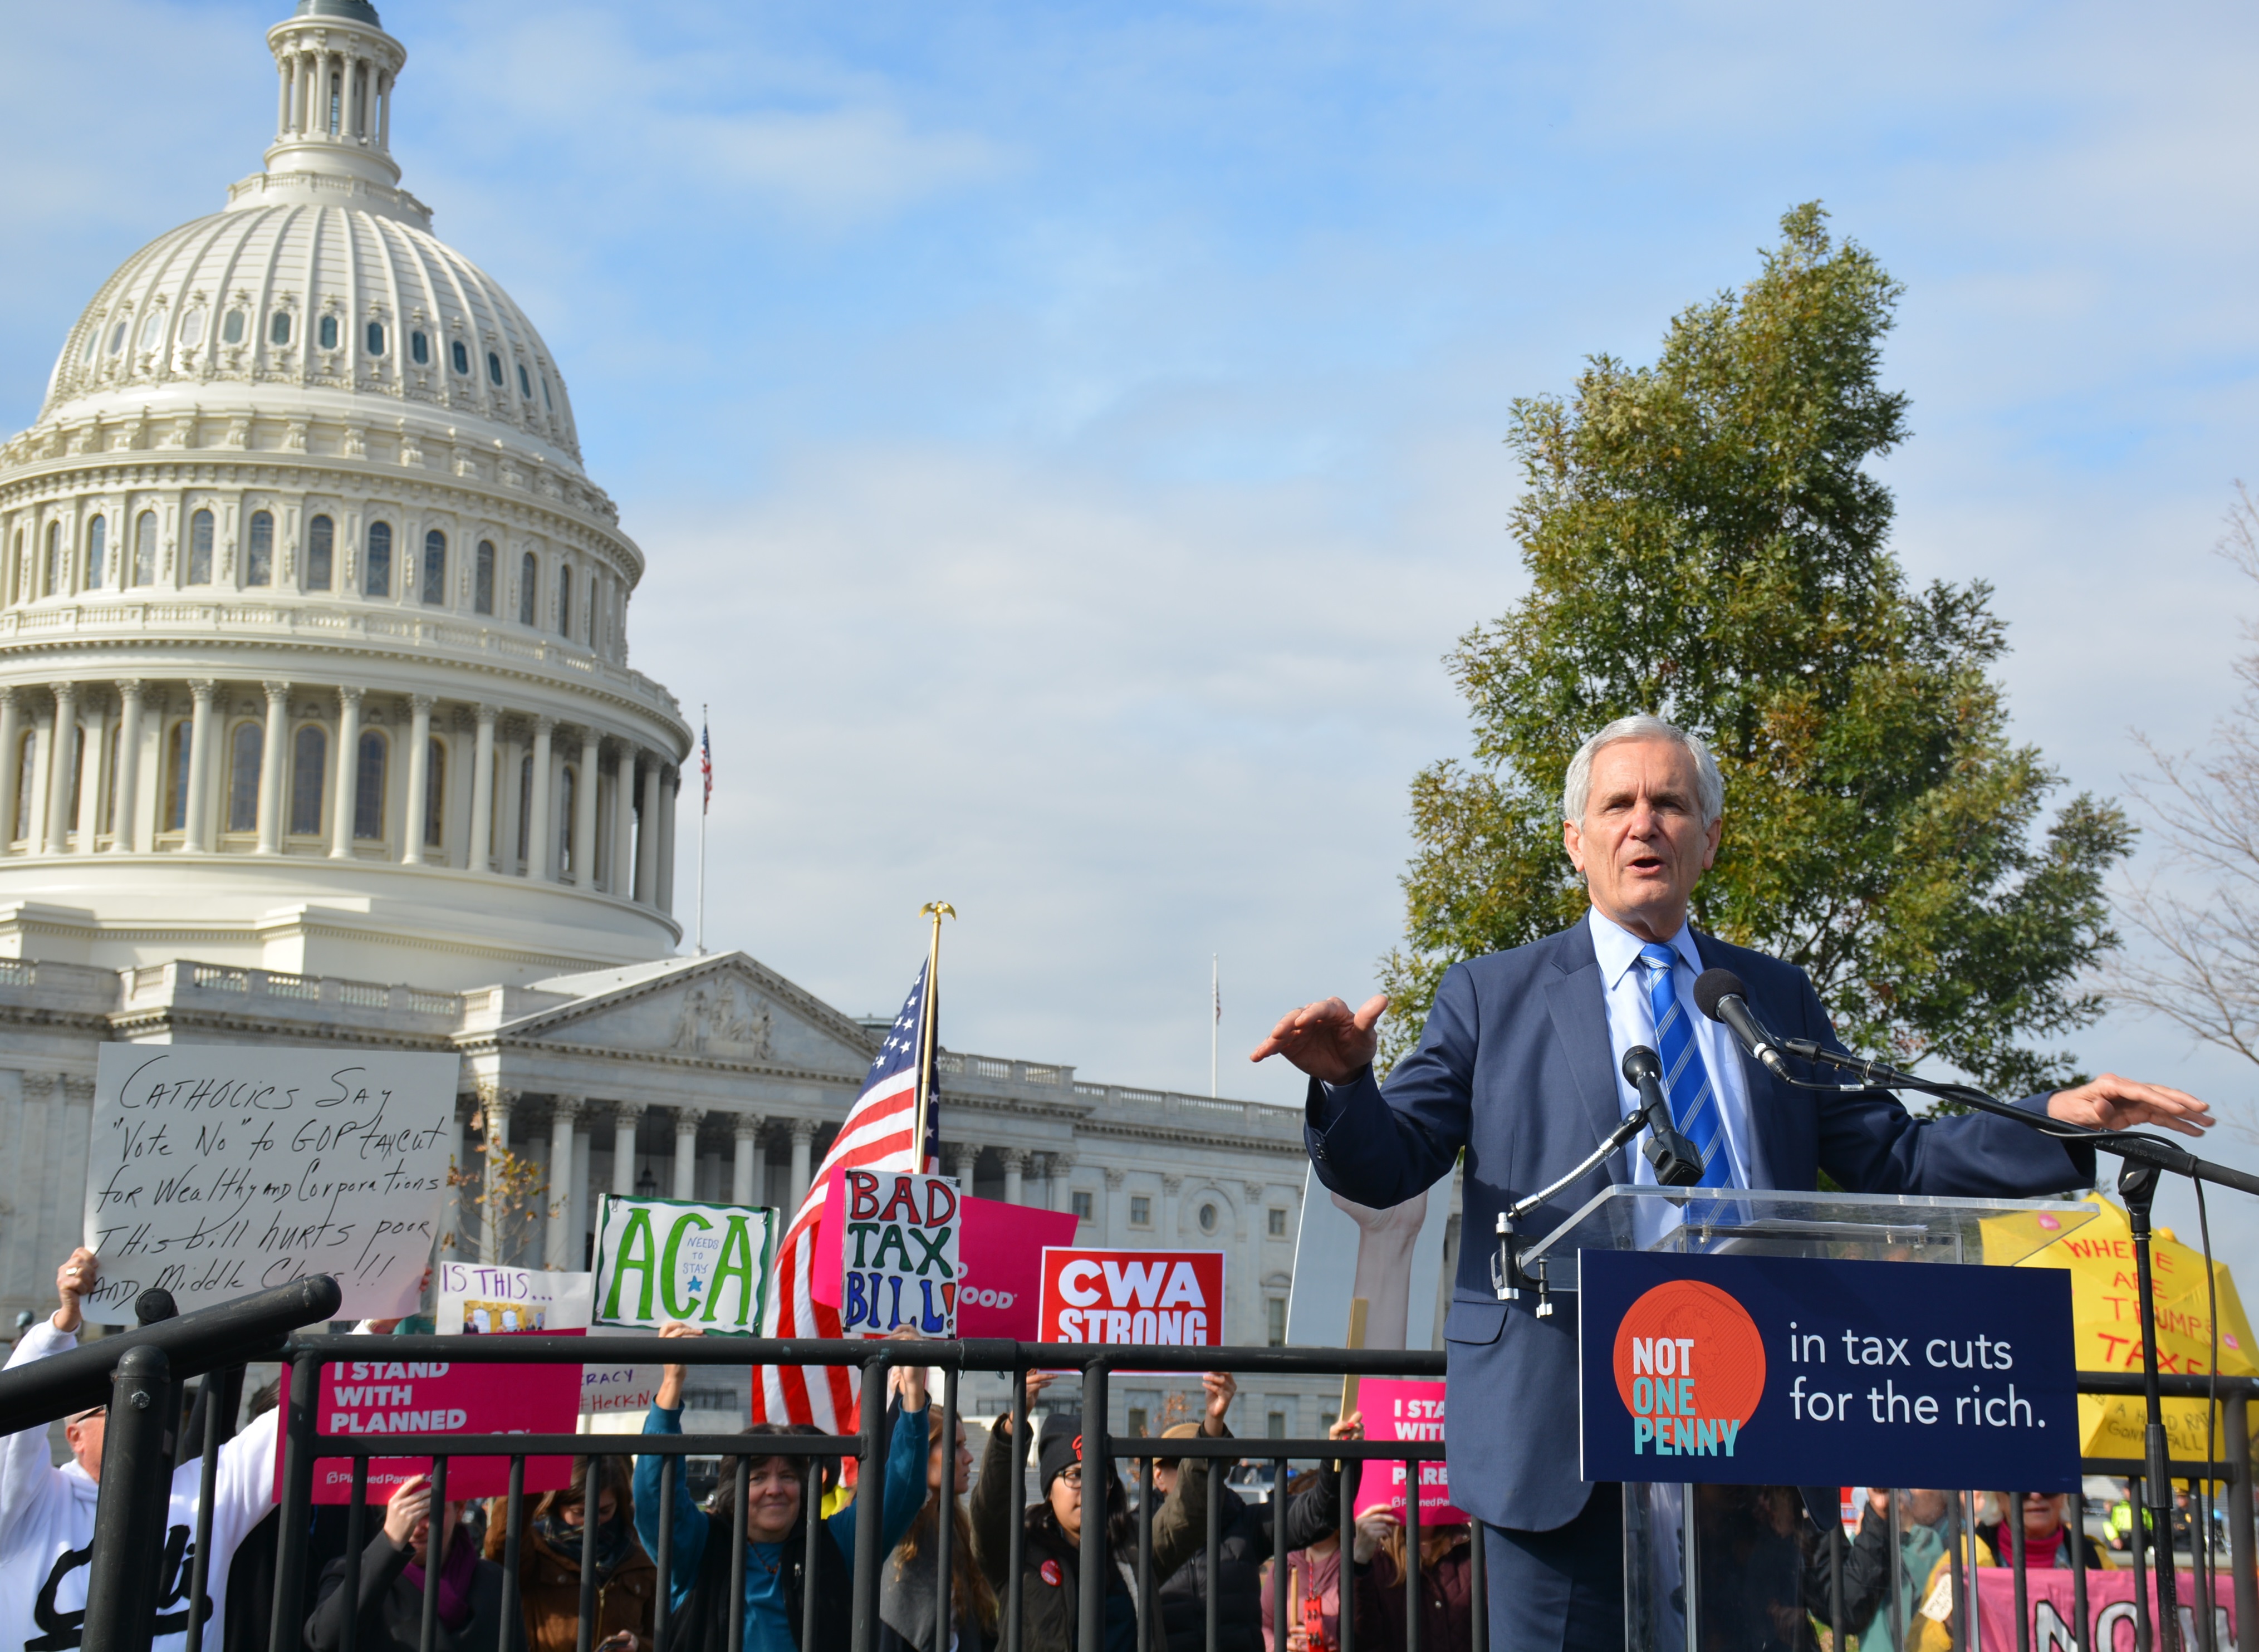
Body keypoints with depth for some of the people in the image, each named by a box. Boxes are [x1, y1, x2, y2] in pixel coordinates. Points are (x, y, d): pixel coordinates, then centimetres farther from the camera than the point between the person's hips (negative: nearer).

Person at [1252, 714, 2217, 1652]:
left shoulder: (1776, 998, 17)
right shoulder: (1493, 997, 8)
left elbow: (1891, 1163, 15)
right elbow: (1384, 1168, 1)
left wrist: (2059, 1119, 2)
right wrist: (1345, 1085, -21)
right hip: (1565, 1439, -3)